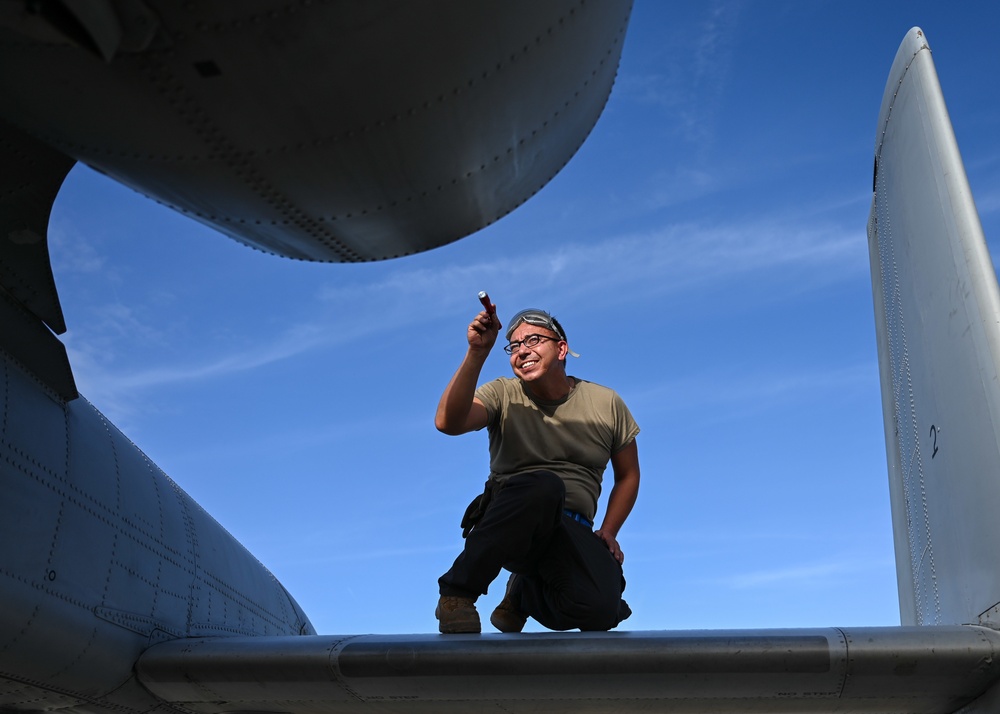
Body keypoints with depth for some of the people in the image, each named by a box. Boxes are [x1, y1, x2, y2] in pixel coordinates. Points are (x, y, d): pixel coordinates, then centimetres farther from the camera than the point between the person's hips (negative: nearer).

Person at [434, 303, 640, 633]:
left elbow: (628, 476, 17)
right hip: (510, 522, -3)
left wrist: (608, 532, 4)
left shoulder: (607, 404, 7)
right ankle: (457, 592, -21)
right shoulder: (503, 395, 0)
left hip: (573, 534, 3)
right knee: (544, 484, -37)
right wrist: (477, 353, -27)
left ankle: (525, 592, 10)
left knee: (601, 611, -27)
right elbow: (447, 423, -20)